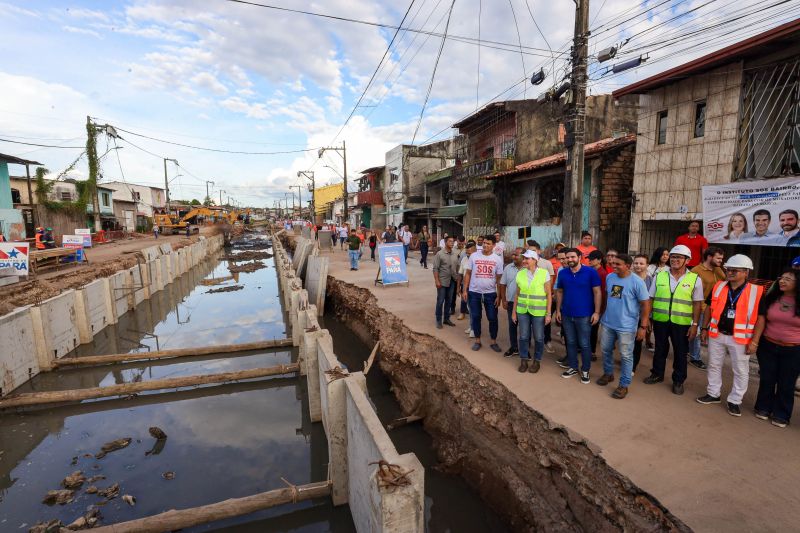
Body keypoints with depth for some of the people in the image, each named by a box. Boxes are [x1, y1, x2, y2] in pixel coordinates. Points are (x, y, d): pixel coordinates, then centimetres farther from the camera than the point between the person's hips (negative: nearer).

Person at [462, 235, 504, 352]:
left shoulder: (498, 259, -1)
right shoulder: (474, 256, -2)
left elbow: (499, 279, 1)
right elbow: (468, 273, 2)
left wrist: (499, 296, -3)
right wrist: (465, 290, -3)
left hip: (490, 293, 0)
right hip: (474, 292, 0)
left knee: (493, 318, 6)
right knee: (476, 317, 9)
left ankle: (493, 342, 22)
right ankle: (477, 341, 24)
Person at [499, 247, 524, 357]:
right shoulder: (508, 268, 2)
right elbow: (502, 284, 6)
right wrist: (503, 300, 2)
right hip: (511, 302, 3)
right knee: (512, 325, 11)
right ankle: (514, 347, 26)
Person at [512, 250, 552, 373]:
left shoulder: (544, 273, -8)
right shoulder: (520, 273, 2)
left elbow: (549, 294, -5)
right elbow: (517, 294, 8)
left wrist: (548, 313, -8)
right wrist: (514, 311, 8)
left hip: (539, 311, -3)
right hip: (522, 310, 3)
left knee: (538, 338, 9)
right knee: (523, 336, 9)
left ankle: (537, 361, 26)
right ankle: (524, 360, 24)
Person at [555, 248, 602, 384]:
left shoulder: (591, 272, -9)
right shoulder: (562, 273, 2)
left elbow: (597, 292, -7)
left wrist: (596, 312, -11)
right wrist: (558, 310, 7)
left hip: (584, 315, -4)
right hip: (567, 315, 4)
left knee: (584, 344, 6)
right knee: (571, 342, 14)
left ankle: (585, 370, 22)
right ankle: (573, 367, 29)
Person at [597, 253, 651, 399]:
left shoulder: (637, 282, -16)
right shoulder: (609, 277, 0)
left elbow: (645, 304, -12)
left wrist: (643, 326, -13)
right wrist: (603, 313, 17)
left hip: (626, 326, -5)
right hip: (607, 323, 5)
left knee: (626, 356, 5)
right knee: (606, 350, 18)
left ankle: (624, 385, 19)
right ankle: (608, 373, 39)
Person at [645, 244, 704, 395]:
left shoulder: (695, 279, -3)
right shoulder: (660, 276, 1)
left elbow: (697, 304, -1)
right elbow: (650, 299, 4)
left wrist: (695, 325, -5)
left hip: (682, 323, -1)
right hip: (660, 320, 1)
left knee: (680, 353, 11)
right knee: (660, 349, 15)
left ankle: (678, 381, 27)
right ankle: (657, 374, 32)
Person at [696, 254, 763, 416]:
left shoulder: (757, 291, -9)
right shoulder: (718, 287, 0)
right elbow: (709, 308, 10)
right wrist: (705, 328, 9)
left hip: (740, 338, -3)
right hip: (716, 335, 3)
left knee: (741, 371, 9)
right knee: (714, 366, 14)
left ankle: (735, 401, 24)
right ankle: (713, 394, 29)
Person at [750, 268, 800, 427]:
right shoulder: (770, 298, -2)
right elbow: (761, 320, 0)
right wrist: (754, 342, -3)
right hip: (768, 347, 2)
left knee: (786, 384, 10)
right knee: (767, 379, 13)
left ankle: (781, 415, 25)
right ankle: (763, 408, 29)